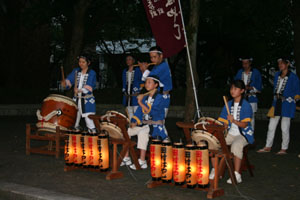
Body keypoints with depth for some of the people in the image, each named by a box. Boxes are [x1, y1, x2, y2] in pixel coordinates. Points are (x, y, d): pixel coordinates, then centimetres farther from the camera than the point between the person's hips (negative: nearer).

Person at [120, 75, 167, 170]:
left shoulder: (159, 98, -9)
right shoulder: (145, 97, 12)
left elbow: (151, 112, -21)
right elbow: (139, 111, 11)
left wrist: (140, 102, -19)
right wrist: (134, 122, -6)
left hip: (156, 125, -7)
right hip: (143, 123, 8)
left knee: (142, 132, -36)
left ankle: (142, 161, -32)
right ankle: (126, 158, -2)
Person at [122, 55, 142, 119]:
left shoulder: (137, 70, 1)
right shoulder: (125, 71, 16)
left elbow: (141, 82, 0)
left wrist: (137, 92, -8)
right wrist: (124, 92, 8)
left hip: (135, 95, -5)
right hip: (127, 96, 5)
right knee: (129, 113, 7)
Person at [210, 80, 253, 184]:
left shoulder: (246, 106, -9)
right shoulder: (229, 104, 9)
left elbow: (244, 124, -17)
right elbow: (224, 123, 9)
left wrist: (234, 121, -34)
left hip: (243, 134, -6)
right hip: (230, 134, 6)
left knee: (236, 145, -38)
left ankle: (237, 175, -30)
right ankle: (215, 170, -2)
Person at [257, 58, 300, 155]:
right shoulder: (277, 75, 12)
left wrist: (292, 98, -12)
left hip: (286, 104, -6)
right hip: (276, 103, 6)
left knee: (285, 128, -1)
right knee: (271, 126, 9)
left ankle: (284, 149, 10)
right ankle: (268, 147, 18)